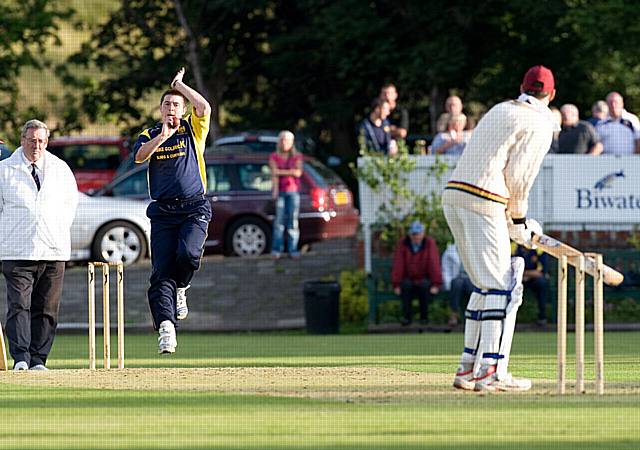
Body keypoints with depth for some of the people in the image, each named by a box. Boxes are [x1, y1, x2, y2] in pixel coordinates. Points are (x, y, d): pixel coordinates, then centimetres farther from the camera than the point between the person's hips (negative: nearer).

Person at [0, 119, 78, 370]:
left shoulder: (60, 169, 10)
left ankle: (38, 359, 6)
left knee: (46, 309, 2)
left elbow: (71, 200, 23)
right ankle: (21, 357, -17)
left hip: (53, 250, 3)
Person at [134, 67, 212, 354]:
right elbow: (139, 156, -7)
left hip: (194, 208, -1)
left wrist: (180, 85, 0)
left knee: (188, 254, -26)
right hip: (163, 210, 2)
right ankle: (166, 326, -18)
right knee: (161, 272, -11)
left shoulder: (192, 129, 9)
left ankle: (180, 289, 6)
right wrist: (163, 136, -20)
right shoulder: (150, 135, 14)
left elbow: (205, 108, -11)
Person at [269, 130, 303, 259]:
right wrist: (275, 190, -17)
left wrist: (281, 172, -10)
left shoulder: (297, 157, 8)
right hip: (280, 191, -1)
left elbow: (298, 172, -6)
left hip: (293, 190, 1)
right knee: (279, 220, -9)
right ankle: (276, 250, -8)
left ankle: (293, 250, -3)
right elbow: (274, 175, -5)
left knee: (293, 220, -4)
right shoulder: (274, 157, 6)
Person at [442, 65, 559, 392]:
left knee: (485, 285, 17)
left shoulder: (499, 111, 24)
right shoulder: (539, 125, 0)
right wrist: (519, 222, 5)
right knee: (503, 288, -8)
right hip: (483, 203, -8)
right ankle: (490, 373, -16)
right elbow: (518, 177, -7)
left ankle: (468, 369, 16)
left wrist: (512, 219, 18)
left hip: (453, 194, 8)